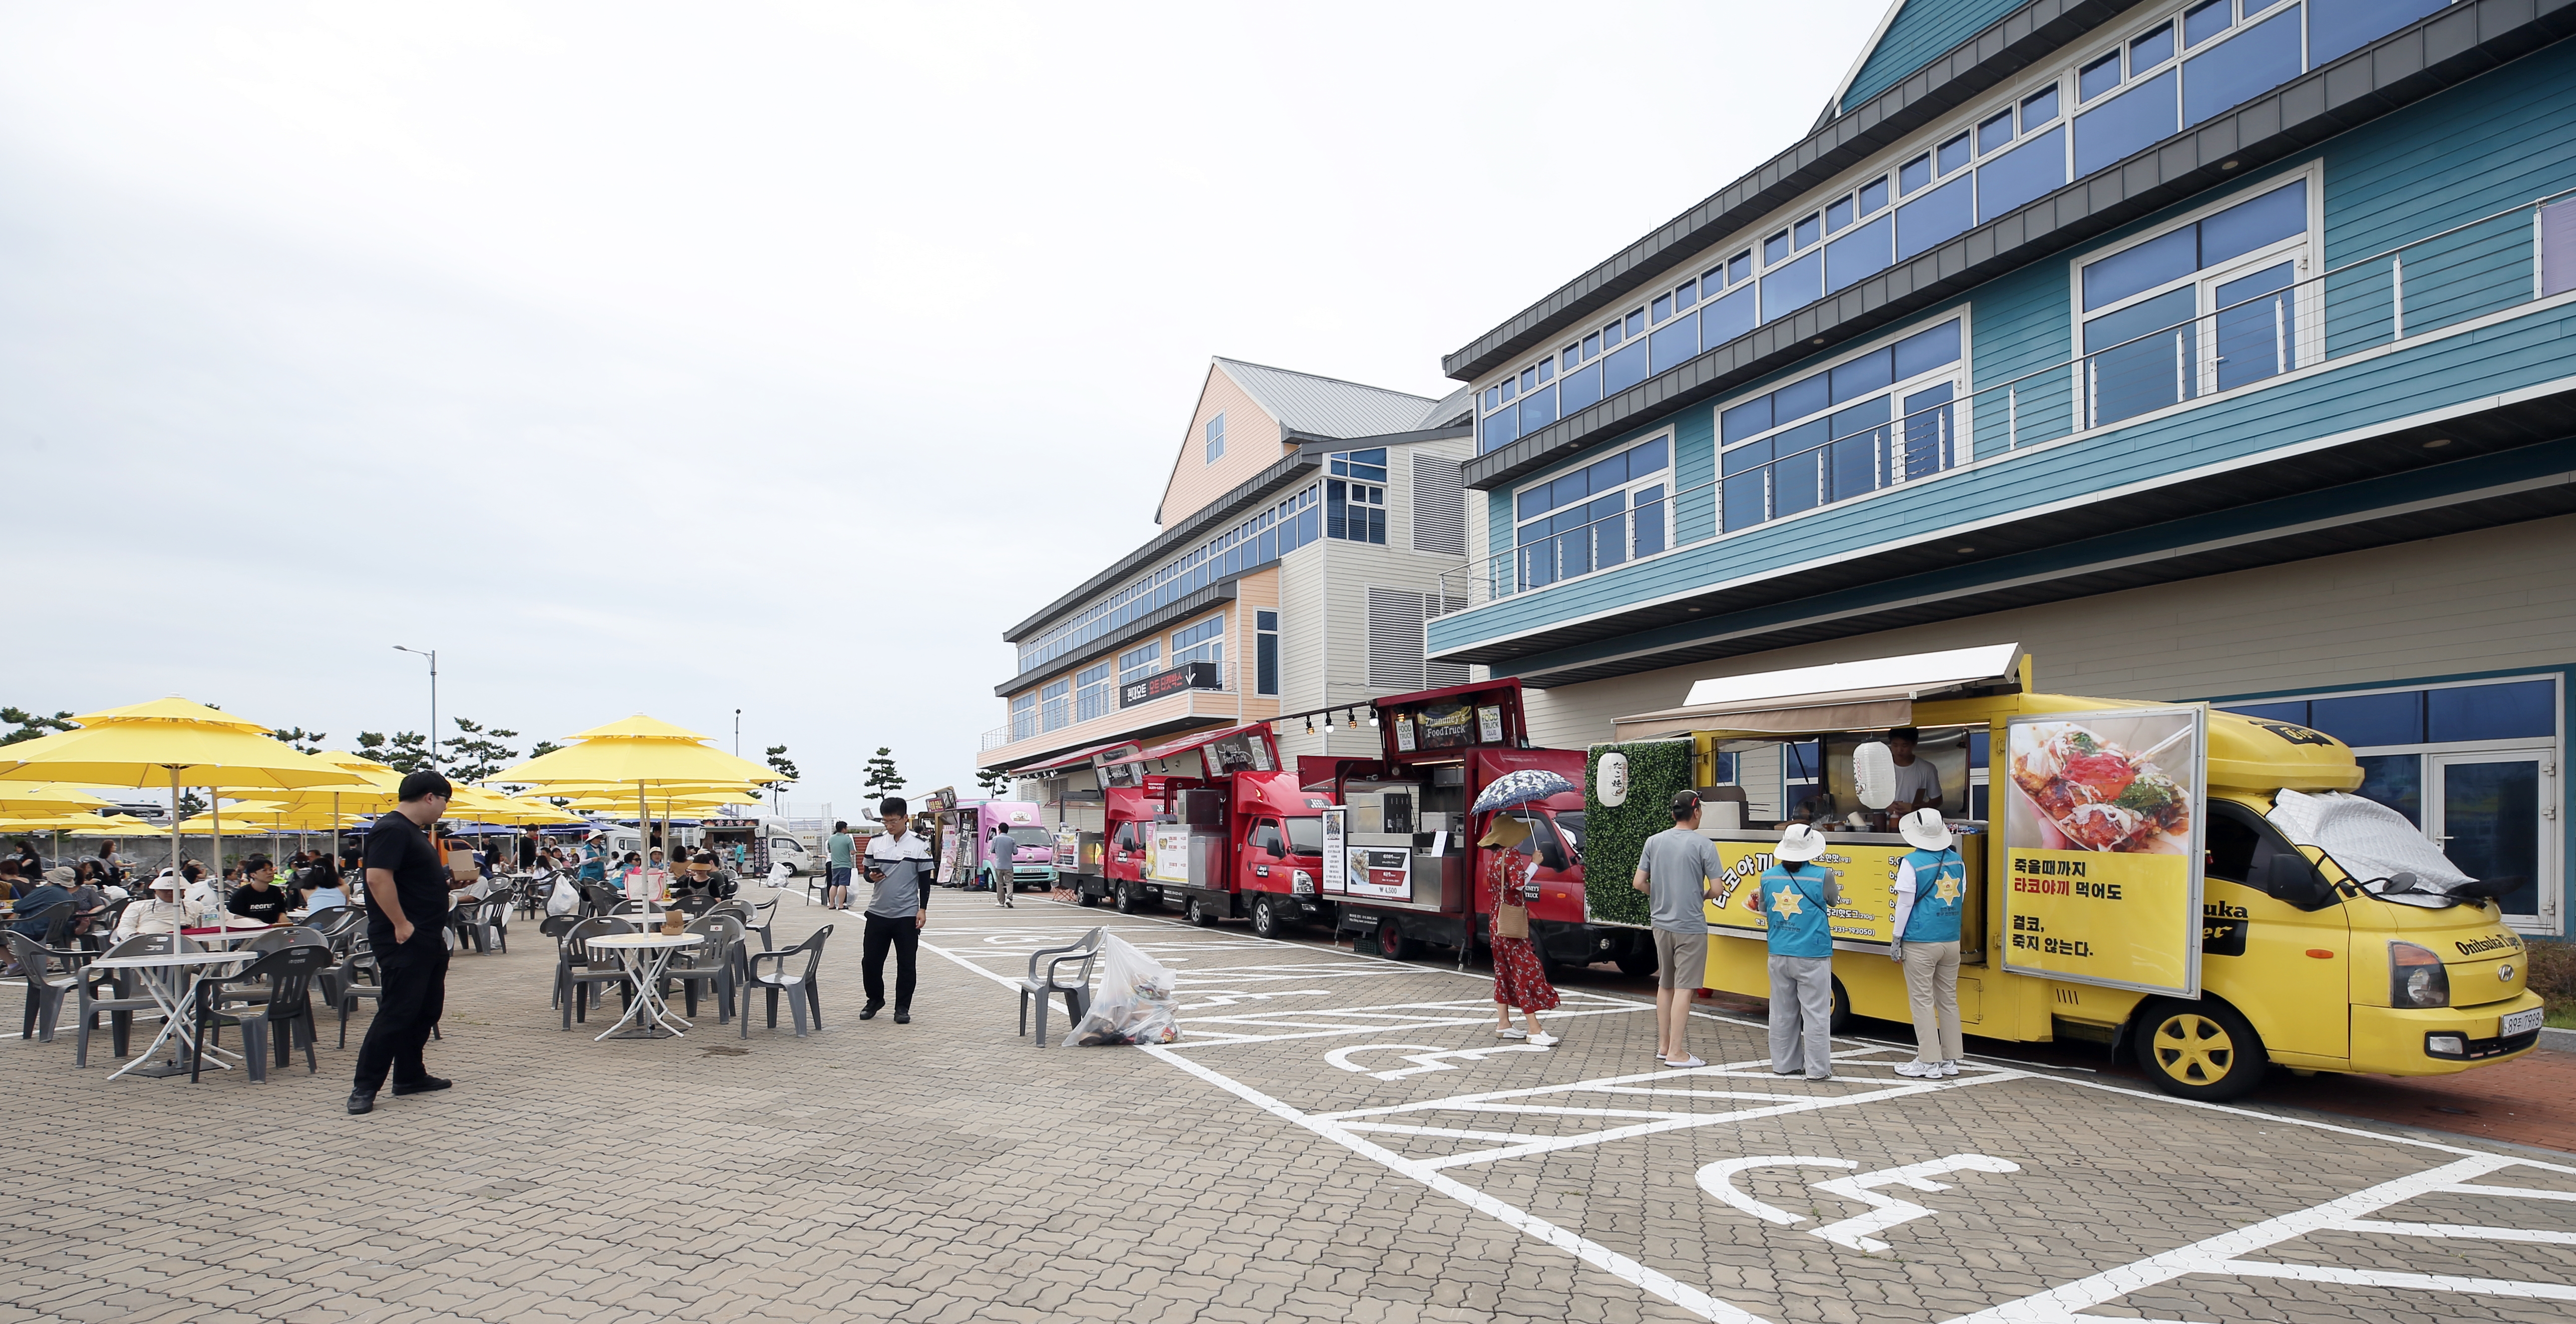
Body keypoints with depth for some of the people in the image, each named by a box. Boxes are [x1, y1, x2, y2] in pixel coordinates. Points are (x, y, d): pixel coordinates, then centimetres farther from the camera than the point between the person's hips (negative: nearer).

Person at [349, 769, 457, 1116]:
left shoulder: (414, 831, 17)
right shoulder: (392, 830, -15)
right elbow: (378, 878, -25)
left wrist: (450, 880, 15)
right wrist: (401, 925, -24)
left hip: (428, 940, 11)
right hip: (404, 941, -11)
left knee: (427, 1009, 15)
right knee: (397, 1012, -7)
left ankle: (410, 1076, 24)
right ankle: (364, 1087, 0)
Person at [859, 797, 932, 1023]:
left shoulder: (919, 844, -5)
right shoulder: (876, 841, 4)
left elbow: (925, 880, -2)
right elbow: (868, 871, 12)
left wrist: (922, 909, -6)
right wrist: (871, 876, -11)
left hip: (907, 915, -3)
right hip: (878, 912, 3)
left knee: (906, 964, 4)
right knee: (870, 961, 7)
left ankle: (903, 1007, 16)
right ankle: (875, 1000, 28)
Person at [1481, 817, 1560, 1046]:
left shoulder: (1495, 858, 13)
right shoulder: (1511, 855, -13)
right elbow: (1518, 884, -25)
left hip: (1498, 922, 9)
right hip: (1512, 922, -9)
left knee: (1505, 970, 13)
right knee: (1526, 970, -7)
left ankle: (1503, 1024, 17)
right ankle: (1534, 1030, -8)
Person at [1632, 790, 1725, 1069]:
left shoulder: (1654, 841, 3)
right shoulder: (1702, 844, -10)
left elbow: (1638, 883, 1)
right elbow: (1717, 887, -13)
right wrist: (1703, 897, 8)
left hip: (1662, 924, 5)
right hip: (1690, 926, -5)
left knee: (1665, 985, 15)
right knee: (1684, 988, -1)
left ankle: (1663, 1045, 22)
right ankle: (1676, 1052, 0)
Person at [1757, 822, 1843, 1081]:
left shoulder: (1768, 877, 0)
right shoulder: (1822, 876, -12)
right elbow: (1834, 901, 8)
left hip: (1779, 956, 4)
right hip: (1812, 957, -4)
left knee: (1782, 1013, 13)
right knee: (1816, 1015, 3)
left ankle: (1782, 1064, 21)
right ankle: (1818, 1069, 8)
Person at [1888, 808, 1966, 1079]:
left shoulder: (1911, 863, -13)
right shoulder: (1957, 861, 5)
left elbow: (1905, 904, -12)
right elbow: (1961, 900, 12)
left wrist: (1896, 940, -5)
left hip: (1920, 944, -6)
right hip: (1951, 942, 6)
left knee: (1923, 1001, 0)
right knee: (1948, 1000, 13)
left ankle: (1928, 1061, 4)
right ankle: (1951, 1060, 19)